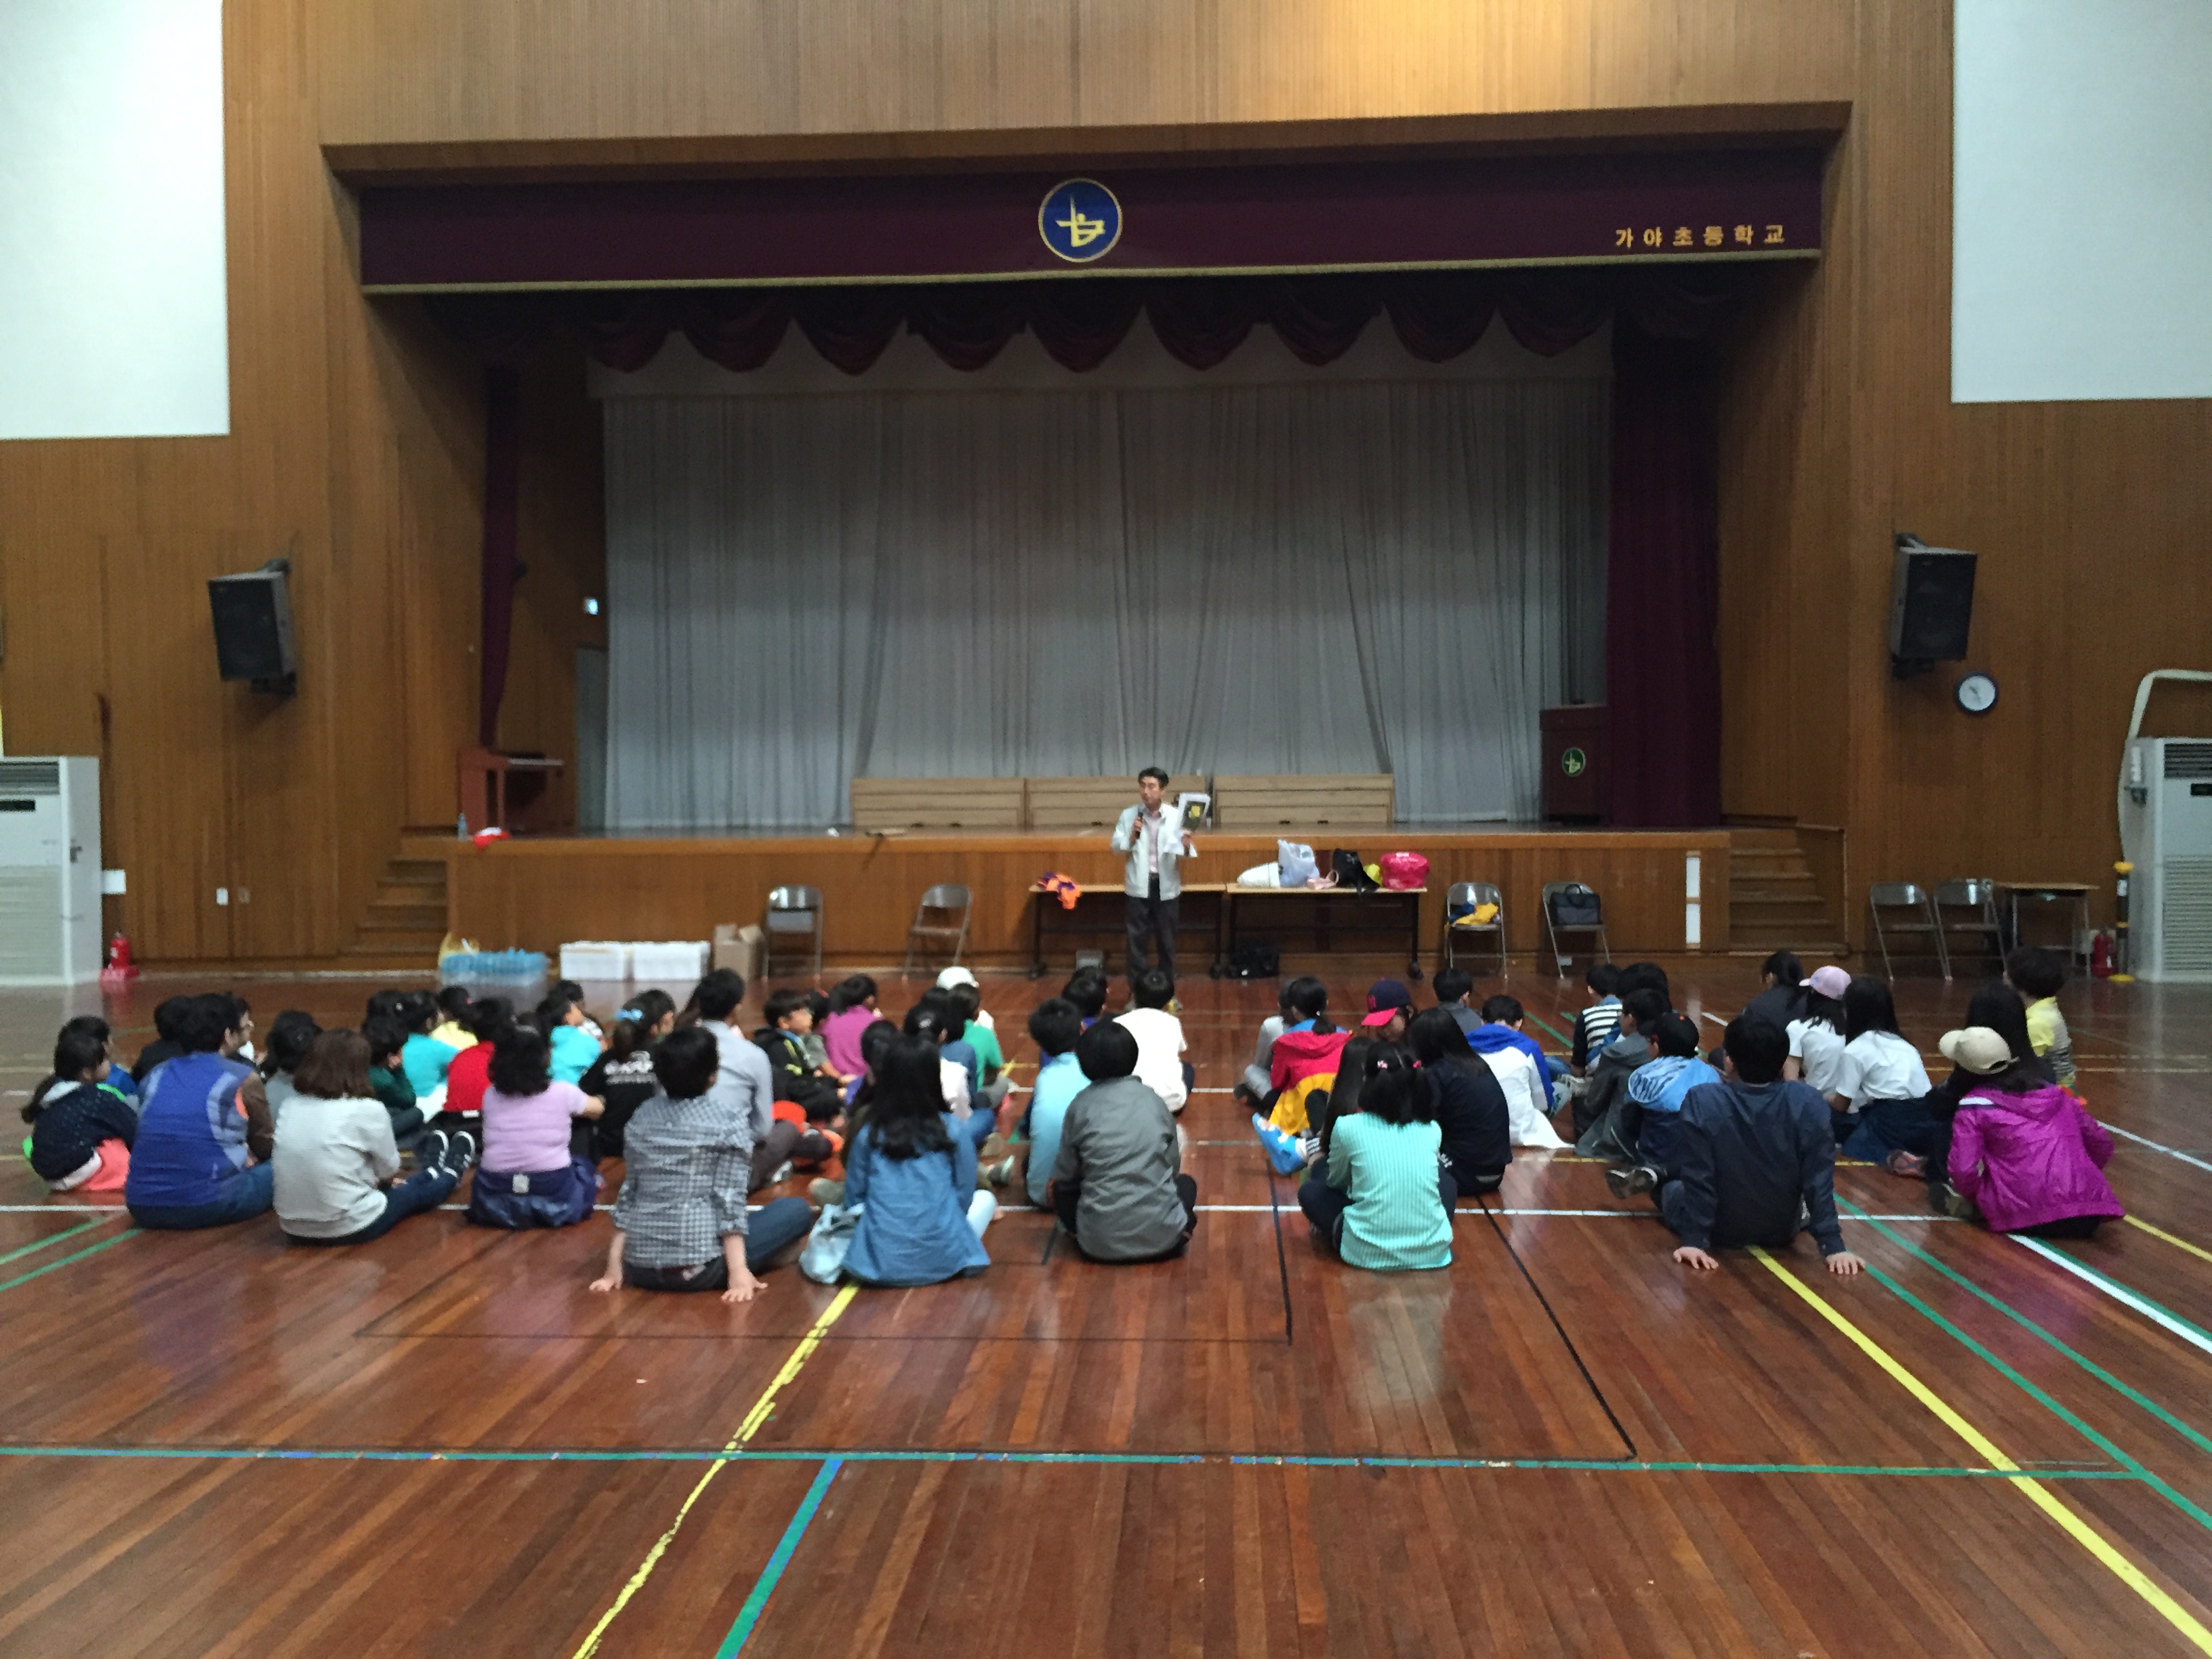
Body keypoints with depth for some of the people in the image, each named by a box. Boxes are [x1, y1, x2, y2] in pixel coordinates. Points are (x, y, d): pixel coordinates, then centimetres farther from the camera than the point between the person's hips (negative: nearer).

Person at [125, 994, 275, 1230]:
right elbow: (265, 1146, 12)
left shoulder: (155, 1075, 14)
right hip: (204, 1207, -5)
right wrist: (245, 1154, 36)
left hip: (142, 1208, 5)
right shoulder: (242, 1078, -1)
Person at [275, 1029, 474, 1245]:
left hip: (294, 1229, 5)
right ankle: (451, 1174, 56)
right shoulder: (367, 1110, -14)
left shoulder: (292, 1106, 1)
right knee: (415, 1192, 25)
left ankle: (431, 1173, 60)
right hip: (350, 1229, -5)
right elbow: (388, 1169, 1)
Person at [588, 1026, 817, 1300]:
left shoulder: (641, 1117, 9)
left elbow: (628, 1193, 10)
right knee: (798, 1209, 9)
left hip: (640, 1268, 6)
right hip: (697, 1267, -6)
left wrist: (614, 1268, 11)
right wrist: (738, 1271, -13)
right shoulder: (728, 1121, -6)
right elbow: (729, 1199, -12)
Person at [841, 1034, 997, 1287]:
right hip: (941, 1260, 0)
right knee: (985, 1199, 27)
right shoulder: (952, 1130, -5)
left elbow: (853, 1200, 5)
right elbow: (964, 1195, 3)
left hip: (878, 1263, 1)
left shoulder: (868, 1135, -2)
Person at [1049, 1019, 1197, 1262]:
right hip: (1161, 1236, 1)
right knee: (1186, 1184, 30)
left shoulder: (1081, 1106, -1)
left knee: (1061, 1191, 26)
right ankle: (1179, 1232, 12)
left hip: (1100, 1242, -1)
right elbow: (1174, 1166, 12)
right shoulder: (1155, 1101, 4)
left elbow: (1064, 1176, 5)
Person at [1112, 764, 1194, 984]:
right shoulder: (1129, 815, -1)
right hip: (1139, 885, 0)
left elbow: (1182, 857, -2)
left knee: (1167, 939, 10)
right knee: (1137, 938, 3)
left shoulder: (1176, 816, -3)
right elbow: (1117, 849, 2)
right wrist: (1132, 836, -17)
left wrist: (1186, 847, -25)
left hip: (1166, 885, 0)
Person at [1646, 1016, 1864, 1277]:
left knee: (1668, 1185, 29)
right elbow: (1819, 1179, -15)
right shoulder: (1808, 1104, -18)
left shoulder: (1702, 1102, -24)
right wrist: (1833, 1246, -10)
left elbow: (1697, 1178, -20)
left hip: (1719, 1231, -2)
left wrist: (1695, 1240, -16)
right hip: (1781, 1232, 2)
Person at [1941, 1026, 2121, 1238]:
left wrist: (1973, 1200, 15)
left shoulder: (1974, 1106, 2)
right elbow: (2101, 1144, 23)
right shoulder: (2054, 1093, 17)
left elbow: (1964, 1171, -6)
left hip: (2026, 1217, -5)